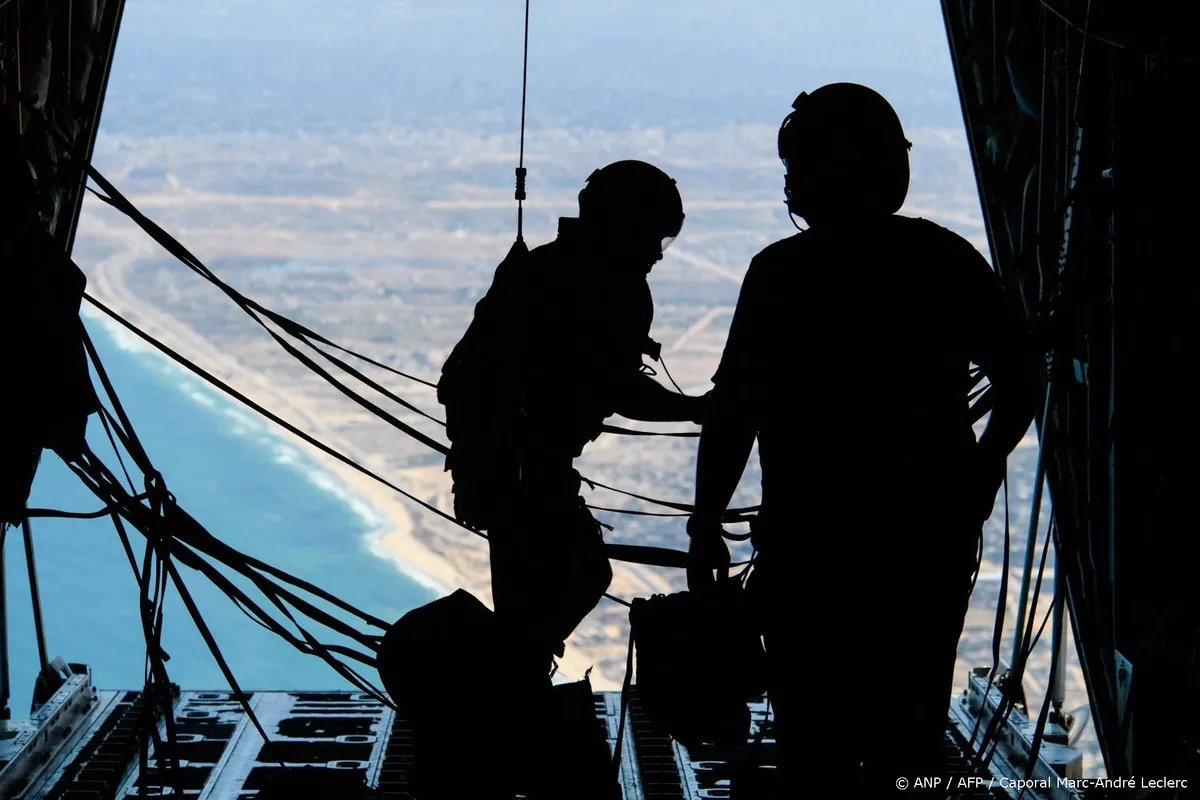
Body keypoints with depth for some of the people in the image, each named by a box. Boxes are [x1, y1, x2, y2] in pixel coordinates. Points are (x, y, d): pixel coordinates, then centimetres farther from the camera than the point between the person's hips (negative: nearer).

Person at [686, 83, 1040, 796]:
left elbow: (734, 412, -12)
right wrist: (979, 467, 22)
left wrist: (706, 524, -2)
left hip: (818, 543, -4)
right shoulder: (952, 261, 1)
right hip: (936, 534, 4)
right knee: (913, 729, 14)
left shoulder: (784, 272, -11)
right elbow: (1021, 382, 6)